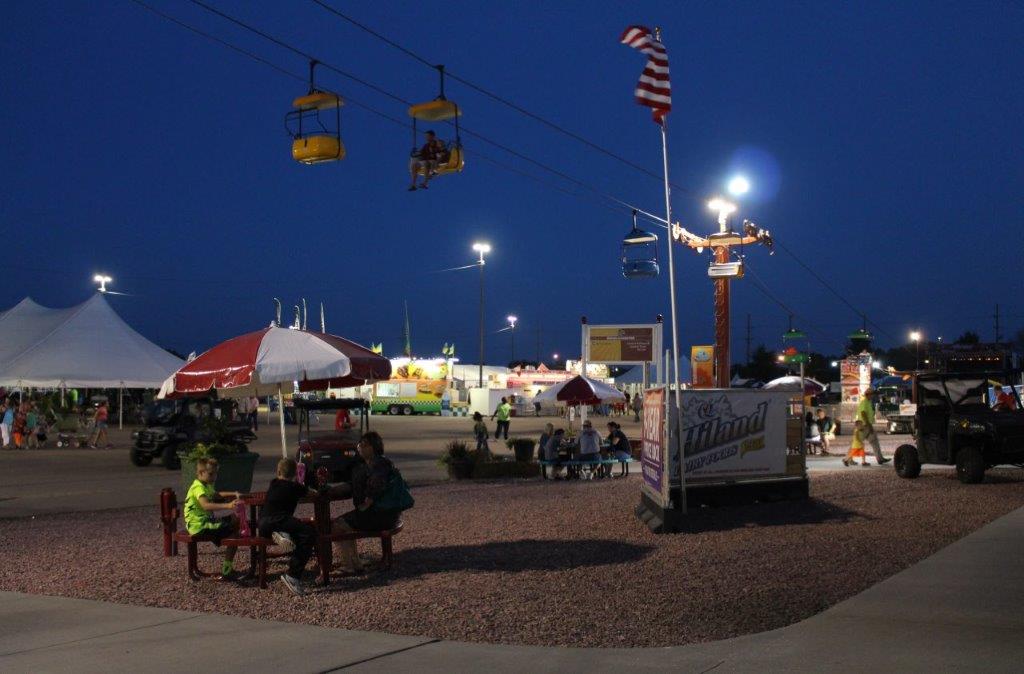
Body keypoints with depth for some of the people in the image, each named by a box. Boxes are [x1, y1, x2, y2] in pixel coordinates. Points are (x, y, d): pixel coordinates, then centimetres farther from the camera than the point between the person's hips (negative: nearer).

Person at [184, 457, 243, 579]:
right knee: (235, 532, -18)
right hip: (199, 526, -11)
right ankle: (227, 569, -11)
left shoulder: (206, 486, 14)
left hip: (206, 520, 11)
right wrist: (228, 506, -51)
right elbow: (206, 505, -40)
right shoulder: (198, 488, -20)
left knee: (234, 519, 20)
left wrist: (233, 494, 21)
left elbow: (217, 495, 36)